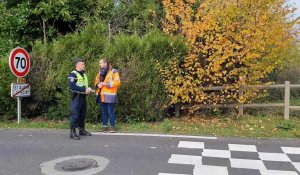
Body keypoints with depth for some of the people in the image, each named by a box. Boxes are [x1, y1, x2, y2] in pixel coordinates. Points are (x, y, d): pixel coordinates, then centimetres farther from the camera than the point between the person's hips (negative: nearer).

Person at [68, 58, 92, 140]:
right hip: (76, 98, -8)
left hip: (83, 97, 8)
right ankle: (72, 132, -2)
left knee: (82, 115, 14)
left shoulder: (83, 74, 17)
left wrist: (88, 89, 0)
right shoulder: (73, 74, -11)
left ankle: (81, 130, 25)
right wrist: (84, 90, -23)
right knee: (75, 115, -7)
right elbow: (72, 86, -23)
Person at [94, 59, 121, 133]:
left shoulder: (113, 71, -6)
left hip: (109, 96, -6)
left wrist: (106, 83, -16)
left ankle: (112, 126, 8)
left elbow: (117, 82, -13)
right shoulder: (100, 72, 15)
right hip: (101, 96, 6)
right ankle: (104, 126, 21)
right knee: (103, 112, 12)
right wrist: (97, 84, -3)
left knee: (111, 112, -3)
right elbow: (96, 81, 21)